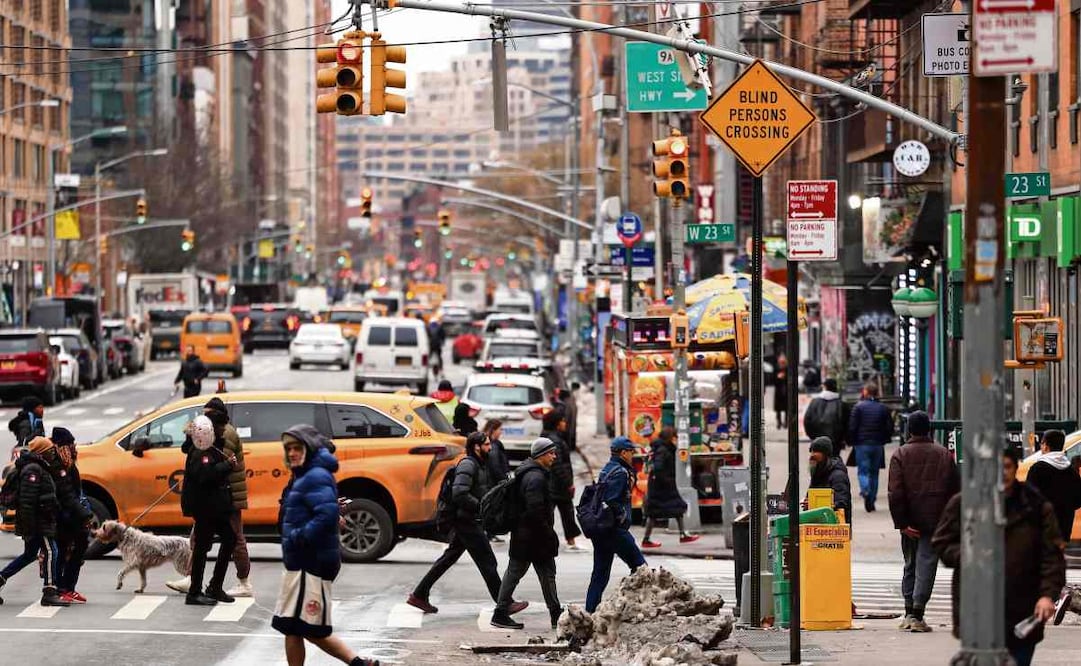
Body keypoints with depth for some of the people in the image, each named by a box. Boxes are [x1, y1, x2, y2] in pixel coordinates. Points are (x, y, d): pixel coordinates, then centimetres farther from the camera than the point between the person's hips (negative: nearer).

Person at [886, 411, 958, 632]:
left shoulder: (900, 455, -2)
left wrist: (901, 523, -10)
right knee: (926, 564, -3)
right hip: (935, 520, -1)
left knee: (910, 565, 15)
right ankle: (917, 615, -13)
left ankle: (908, 614, 20)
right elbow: (955, 489, 6)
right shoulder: (944, 455, 4)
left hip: (910, 522, 1)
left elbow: (895, 493, -10)